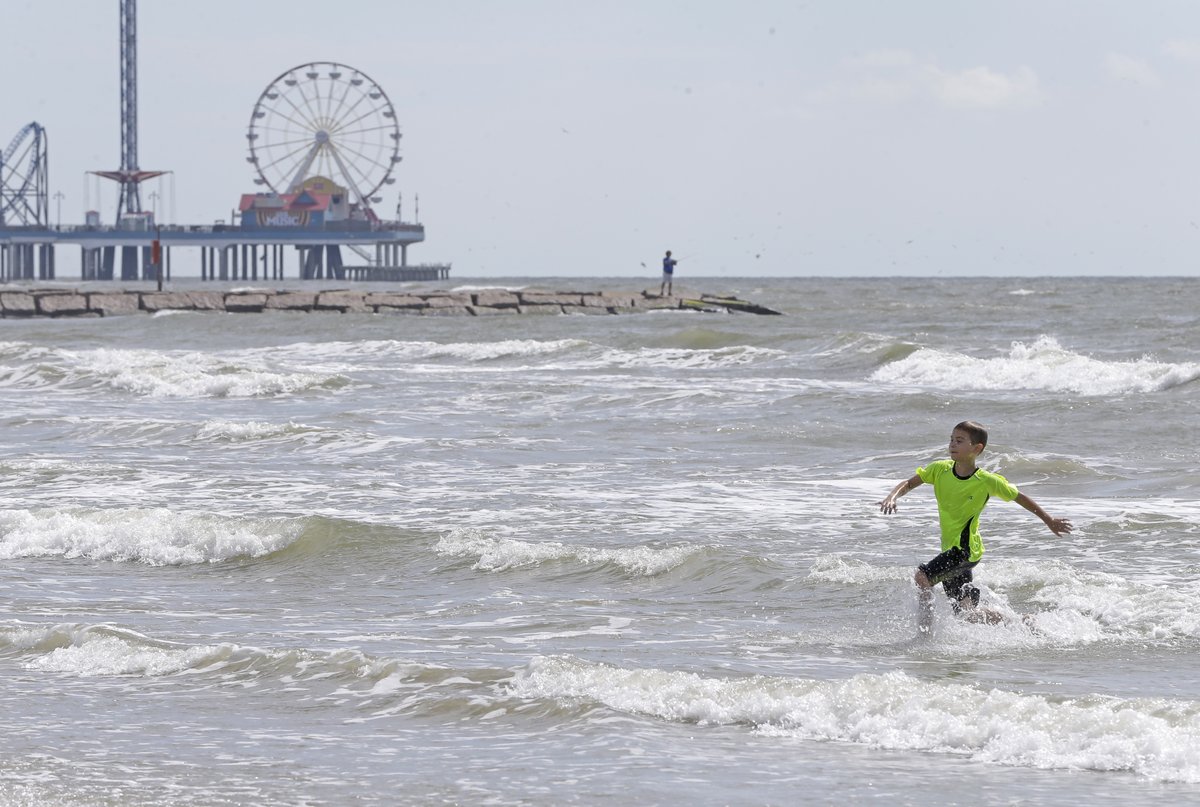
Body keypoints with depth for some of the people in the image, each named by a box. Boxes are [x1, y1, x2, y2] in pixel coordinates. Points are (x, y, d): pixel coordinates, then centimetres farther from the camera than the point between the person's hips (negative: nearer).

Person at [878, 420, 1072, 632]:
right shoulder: (940, 470, -1)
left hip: (967, 549, -6)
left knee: (922, 576, -23)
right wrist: (892, 497, -23)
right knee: (966, 612, 10)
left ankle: (925, 632, -16)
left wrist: (1049, 521, 9)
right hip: (951, 549, 6)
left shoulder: (987, 481, -13)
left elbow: (1019, 497, -1)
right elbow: (909, 483, 0)